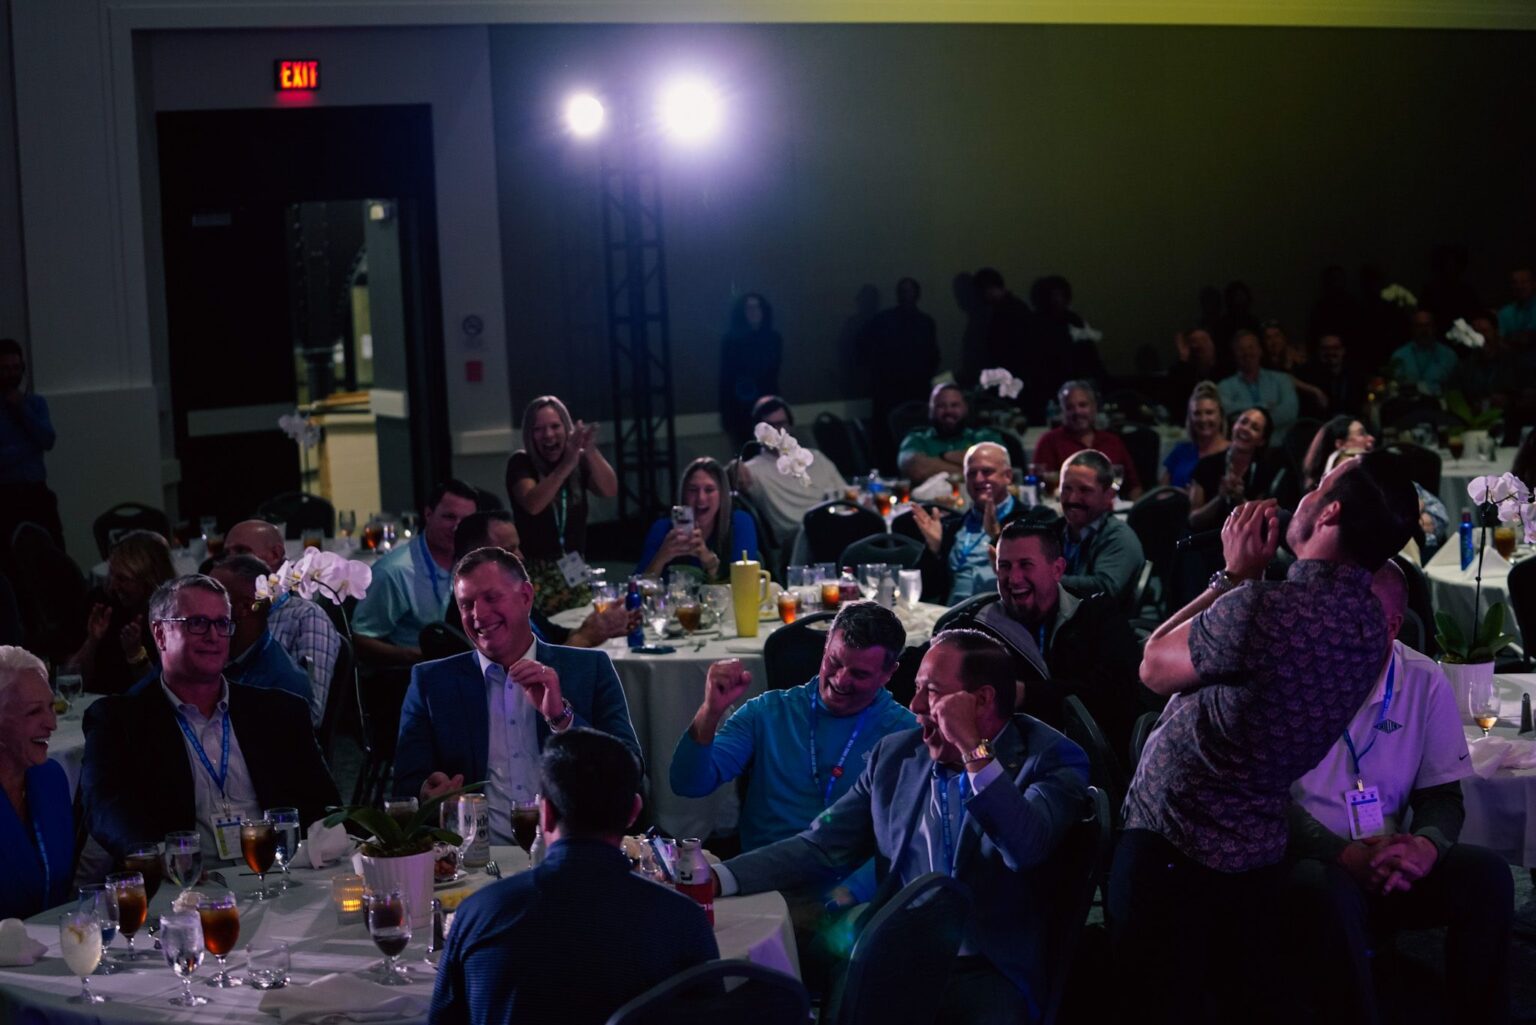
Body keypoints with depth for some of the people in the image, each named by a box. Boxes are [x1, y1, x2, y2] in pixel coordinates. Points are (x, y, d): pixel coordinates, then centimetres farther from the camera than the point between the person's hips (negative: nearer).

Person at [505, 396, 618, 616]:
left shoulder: (580, 460, 4)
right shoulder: (520, 463, -5)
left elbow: (610, 490, -11)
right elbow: (532, 505, -22)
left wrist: (590, 451, -27)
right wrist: (567, 464, -31)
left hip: (574, 571, 3)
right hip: (535, 573, -3)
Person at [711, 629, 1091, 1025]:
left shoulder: (1051, 758, -2)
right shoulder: (895, 754, 11)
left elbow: (1025, 849, -20)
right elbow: (821, 848, 8)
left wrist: (972, 748, -20)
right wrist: (717, 879, -5)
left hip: (988, 976, -4)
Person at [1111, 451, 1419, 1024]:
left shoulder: (1266, 609, -27)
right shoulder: (1367, 622, -1)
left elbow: (1154, 668, -11)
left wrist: (1236, 575, -5)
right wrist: (1251, 578, 3)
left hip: (1168, 847, -7)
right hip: (1256, 851, 8)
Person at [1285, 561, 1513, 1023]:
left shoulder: (1425, 682, 2)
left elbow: (1442, 794, 6)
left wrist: (1427, 845, -19)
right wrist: (1345, 855, -24)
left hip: (1386, 860, 4)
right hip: (1310, 860, -4)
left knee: (1486, 873, -22)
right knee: (1325, 890, -38)